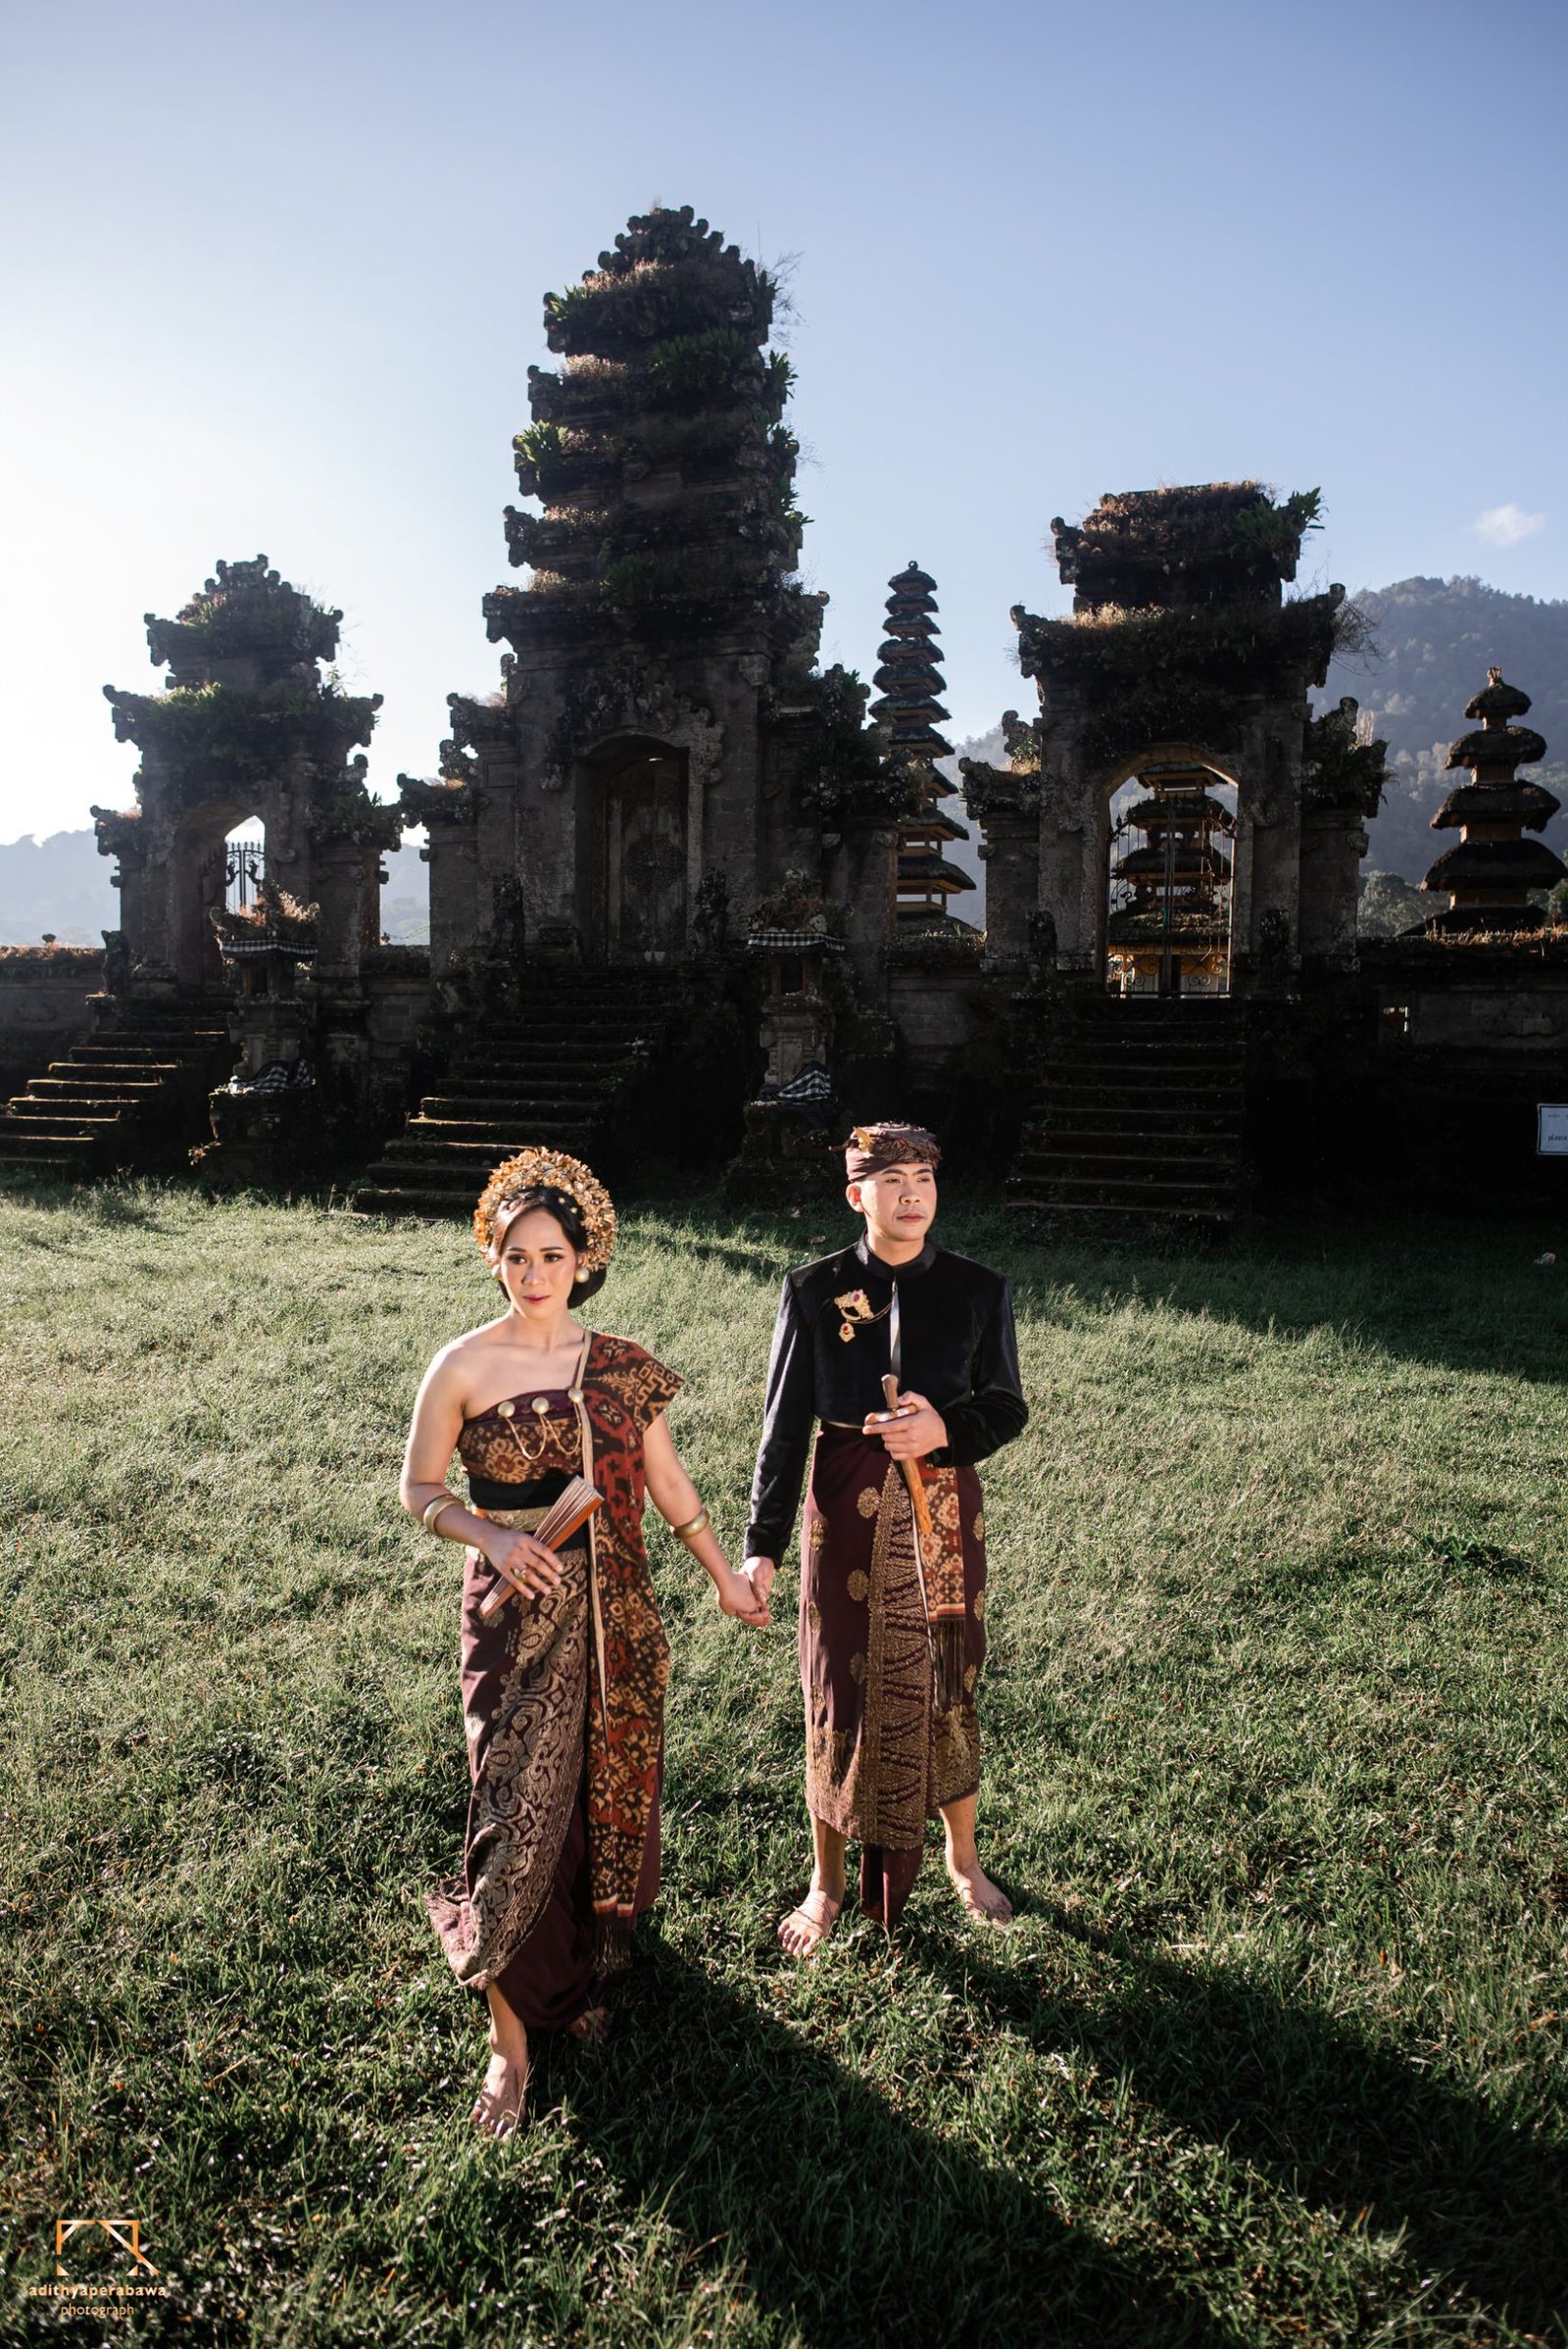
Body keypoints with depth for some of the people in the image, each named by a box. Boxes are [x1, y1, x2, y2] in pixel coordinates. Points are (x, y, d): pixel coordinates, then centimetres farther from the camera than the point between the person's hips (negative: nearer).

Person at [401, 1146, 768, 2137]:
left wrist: (727, 1574, 12)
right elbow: (420, 1488, -1)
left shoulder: (621, 1366, 0)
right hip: (518, 1616, -3)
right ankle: (512, 2037, 14)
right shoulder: (464, 1367, -8)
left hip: (617, 1613, 3)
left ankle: (586, 1963, 39)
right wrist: (490, 1536, -18)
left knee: (611, 1795, 14)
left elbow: (667, 1479, 9)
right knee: (523, 1812, -3)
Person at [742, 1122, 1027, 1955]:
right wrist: (763, 1543, -6)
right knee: (840, 1696, 9)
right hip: (846, 1518, -1)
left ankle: (963, 1860, 39)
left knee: (947, 1689, 14)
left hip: (943, 1515, 1)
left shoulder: (978, 1290, -3)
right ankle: (827, 1885, 30)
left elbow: (1008, 1408, 3)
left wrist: (945, 1431, -19)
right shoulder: (813, 1290, -5)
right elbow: (785, 1423, -3)